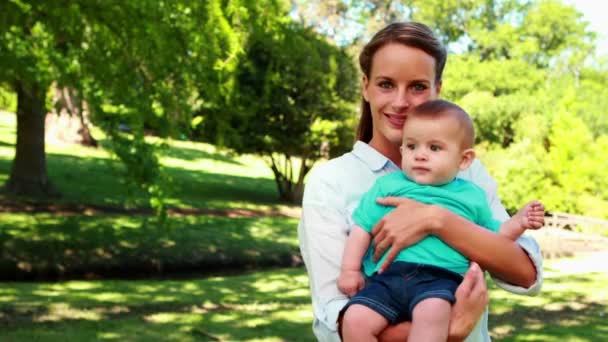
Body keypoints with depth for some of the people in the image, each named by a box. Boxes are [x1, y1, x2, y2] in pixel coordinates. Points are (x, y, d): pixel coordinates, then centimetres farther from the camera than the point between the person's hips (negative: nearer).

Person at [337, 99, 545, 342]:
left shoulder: (471, 196, 21)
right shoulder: (389, 185, 17)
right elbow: (363, 227, 18)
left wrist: (519, 222, 15)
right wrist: (350, 269, 11)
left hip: (440, 279, -1)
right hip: (388, 276, 2)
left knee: (433, 311, -36)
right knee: (355, 319, -23)